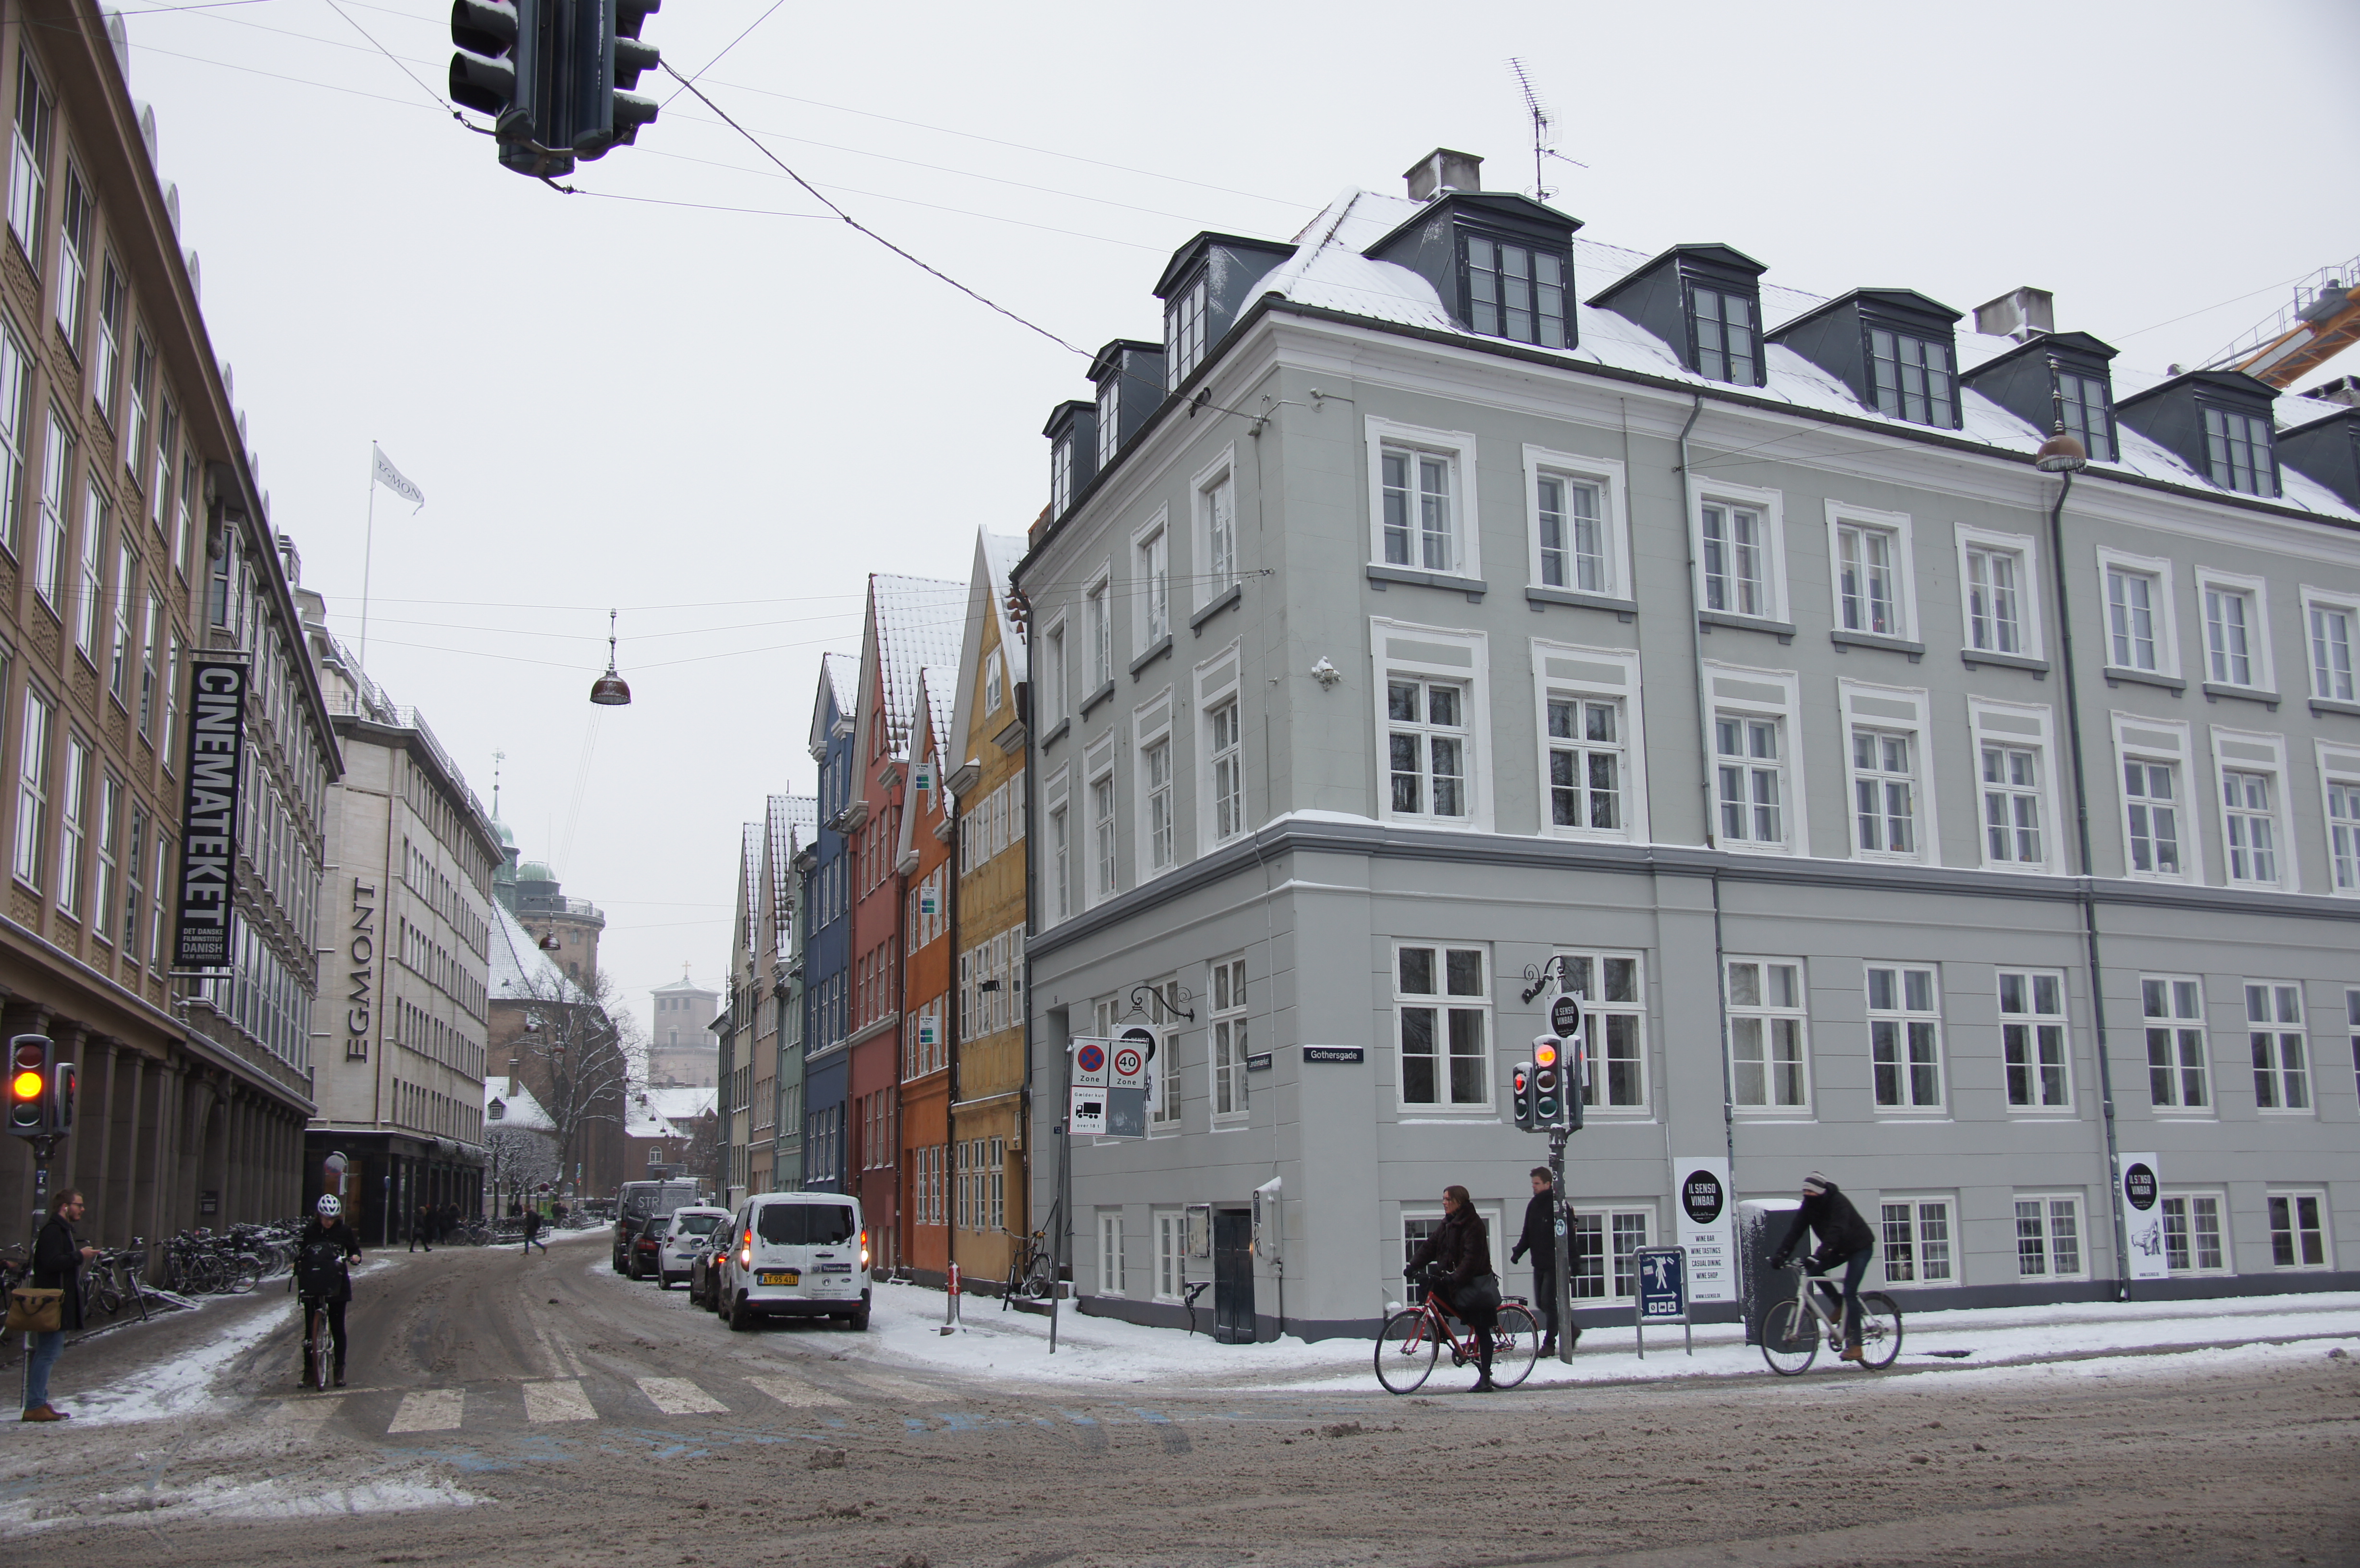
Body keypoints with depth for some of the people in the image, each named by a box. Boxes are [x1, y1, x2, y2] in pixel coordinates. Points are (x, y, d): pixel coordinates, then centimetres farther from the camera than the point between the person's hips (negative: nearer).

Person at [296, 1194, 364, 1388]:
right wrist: (297, 1266, -15)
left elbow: (354, 1248, 11)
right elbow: (299, 1251, 5)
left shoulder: (344, 1230, 0)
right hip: (312, 1285, 0)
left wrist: (355, 1256, -11)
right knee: (310, 1328, 1)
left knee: (338, 1328, 3)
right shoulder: (308, 1230, -1)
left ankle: (340, 1370, 12)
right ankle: (308, 1372, 8)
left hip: (337, 1285, 0)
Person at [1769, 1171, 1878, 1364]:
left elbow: (1835, 1232, -41)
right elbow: (1795, 1230, -15)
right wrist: (1780, 1254, -27)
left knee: (1849, 1292, -17)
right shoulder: (1809, 1205, -10)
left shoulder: (1838, 1202, -29)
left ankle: (1854, 1346, -15)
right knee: (1814, 1270, -13)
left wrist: (1818, 1256, -52)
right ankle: (1841, 1307, 7)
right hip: (1840, 1249, 7)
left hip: (1860, 1247, -7)